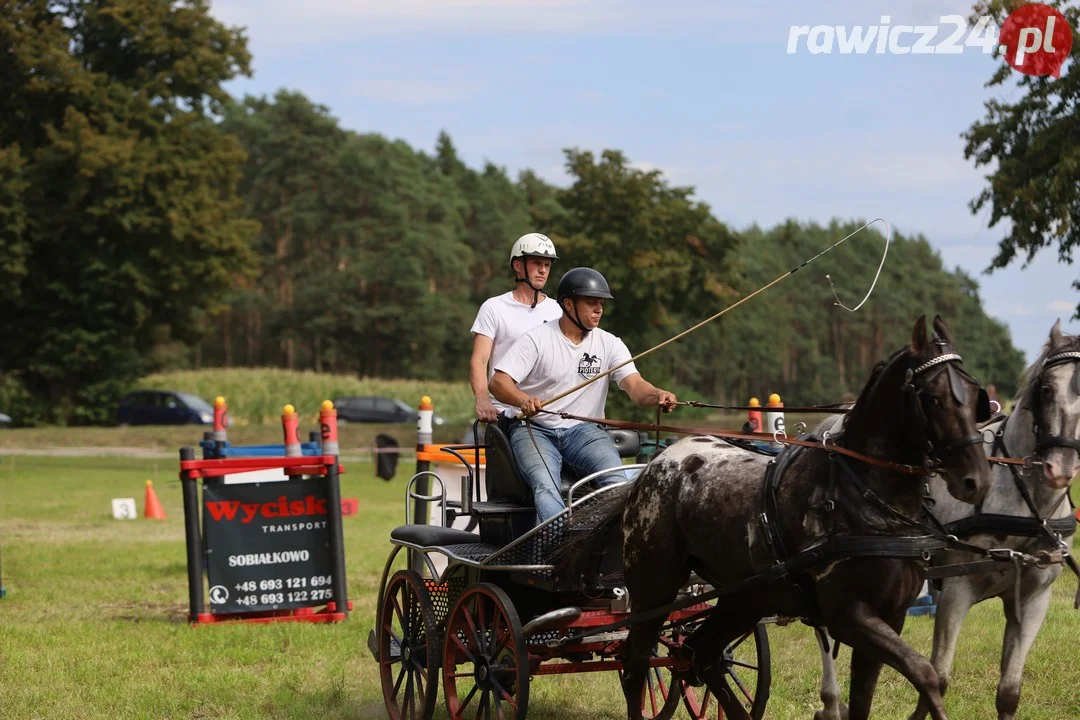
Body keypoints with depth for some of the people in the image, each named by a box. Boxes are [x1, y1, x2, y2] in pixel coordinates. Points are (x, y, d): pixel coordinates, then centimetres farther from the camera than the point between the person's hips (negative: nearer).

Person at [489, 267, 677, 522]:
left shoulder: (609, 344, 8)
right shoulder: (537, 339, -1)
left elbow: (635, 386, -4)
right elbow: (498, 382, -10)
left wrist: (656, 395, -30)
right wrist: (524, 401, -32)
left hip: (584, 430, 3)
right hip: (535, 430, -3)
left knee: (617, 481, -25)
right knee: (545, 486, -31)